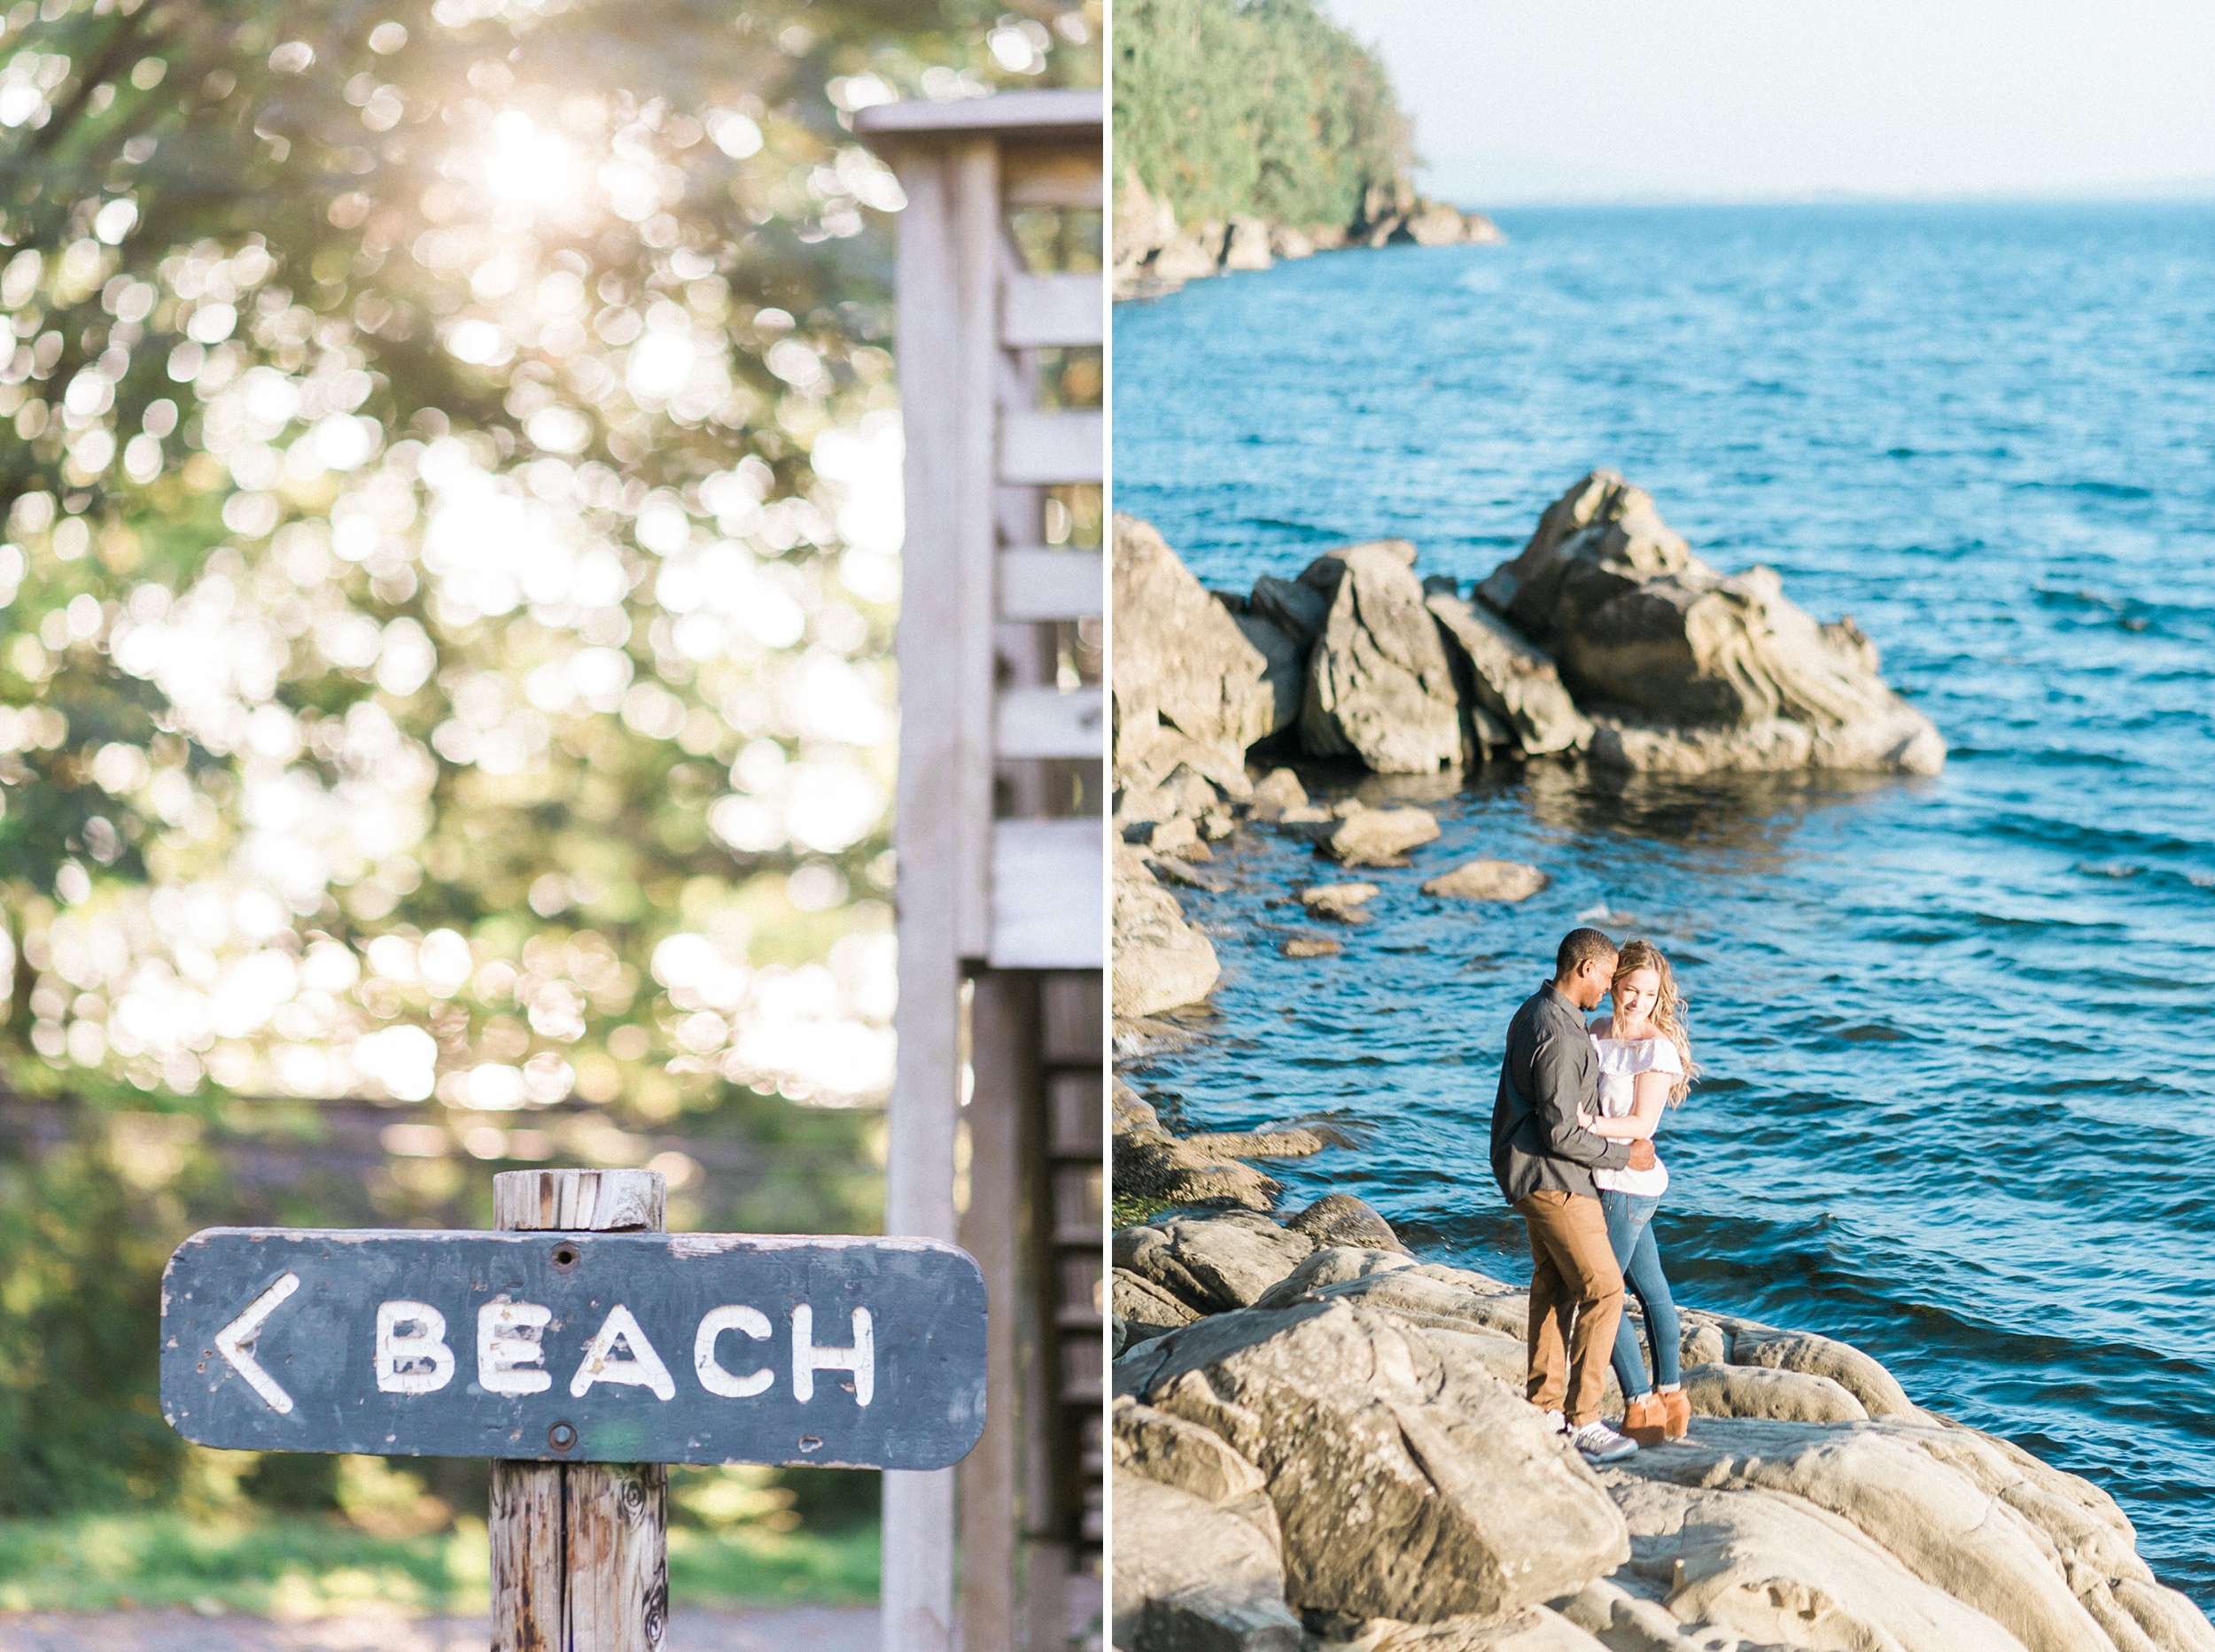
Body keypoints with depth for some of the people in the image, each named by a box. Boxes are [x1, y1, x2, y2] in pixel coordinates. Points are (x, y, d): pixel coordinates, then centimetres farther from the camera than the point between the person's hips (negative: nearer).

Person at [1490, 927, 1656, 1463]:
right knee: (1602, 1289, -8)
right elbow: (1561, 1133, -26)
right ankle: (1582, 1421, -7)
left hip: (1538, 1175, 11)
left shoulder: (1534, 1012, 9)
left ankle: (1545, 1409, 22)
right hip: (1554, 1180, -11)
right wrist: (1625, 1156, -14)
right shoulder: (1558, 1037, -25)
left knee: (1554, 1287, 16)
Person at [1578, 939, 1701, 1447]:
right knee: (1651, 1290, 14)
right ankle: (1670, 1396, 22)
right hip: (1612, 1180, 8)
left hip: (1627, 1183, -8)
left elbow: (1641, 1124, -18)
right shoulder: (1600, 1032, 10)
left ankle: (1641, 1407, -1)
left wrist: (1589, 1124, -31)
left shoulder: (1657, 1048, -14)